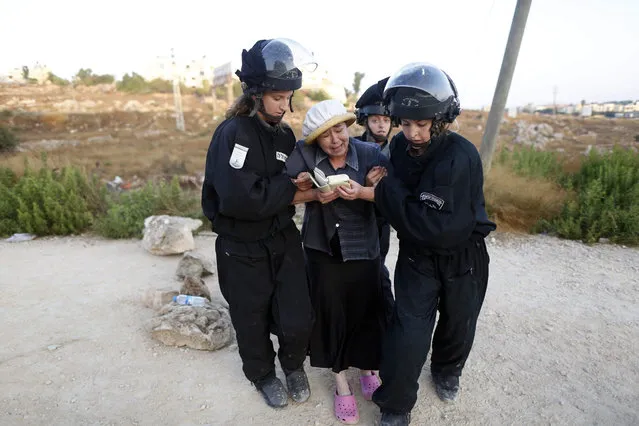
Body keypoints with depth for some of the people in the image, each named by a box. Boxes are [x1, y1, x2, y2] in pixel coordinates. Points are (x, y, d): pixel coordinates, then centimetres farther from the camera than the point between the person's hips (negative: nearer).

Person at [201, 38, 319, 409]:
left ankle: (294, 365, 39)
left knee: (298, 320, 5)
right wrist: (290, 192, -19)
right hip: (243, 250, -4)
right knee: (252, 322, 16)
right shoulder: (233, 133, -19)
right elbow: (239, 198, -31)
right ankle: (263, 374, 45)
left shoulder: (285, 134, 5)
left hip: (284, 240, 5)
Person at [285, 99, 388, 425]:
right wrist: (315, 195, -21)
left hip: (363, 250, 0)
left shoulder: (370, 153, -10)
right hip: (323, 250, 0)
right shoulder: (304, 154, -10)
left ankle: (368, 370, 40)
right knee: (331, 313, 9)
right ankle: (341, 383, 33)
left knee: (366, 311, 9)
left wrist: (361, 192, -27)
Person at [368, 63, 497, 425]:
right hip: (417, 257, 2)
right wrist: (380, 190, -16)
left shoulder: (462, 157, -29)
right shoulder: (400, 146, -12)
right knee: (408, 336, -4)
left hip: (463, 258, -2)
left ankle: (447, 371, 56)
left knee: (458, 327, 21)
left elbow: (434, 226, -33)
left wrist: (384, 189, -29)